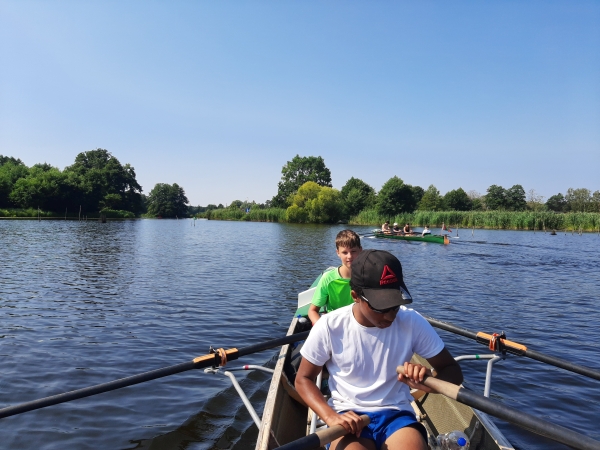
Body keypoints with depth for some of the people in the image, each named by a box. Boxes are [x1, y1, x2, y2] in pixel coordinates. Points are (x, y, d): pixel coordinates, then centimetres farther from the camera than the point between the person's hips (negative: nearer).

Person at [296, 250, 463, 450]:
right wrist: (330, 416, -18)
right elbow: (303, 379, -1)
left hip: (397, 414, 2)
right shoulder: (329, 327, -13)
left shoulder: (413, 322, -10)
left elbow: (453, 371, -1)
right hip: (349, 417, -2)